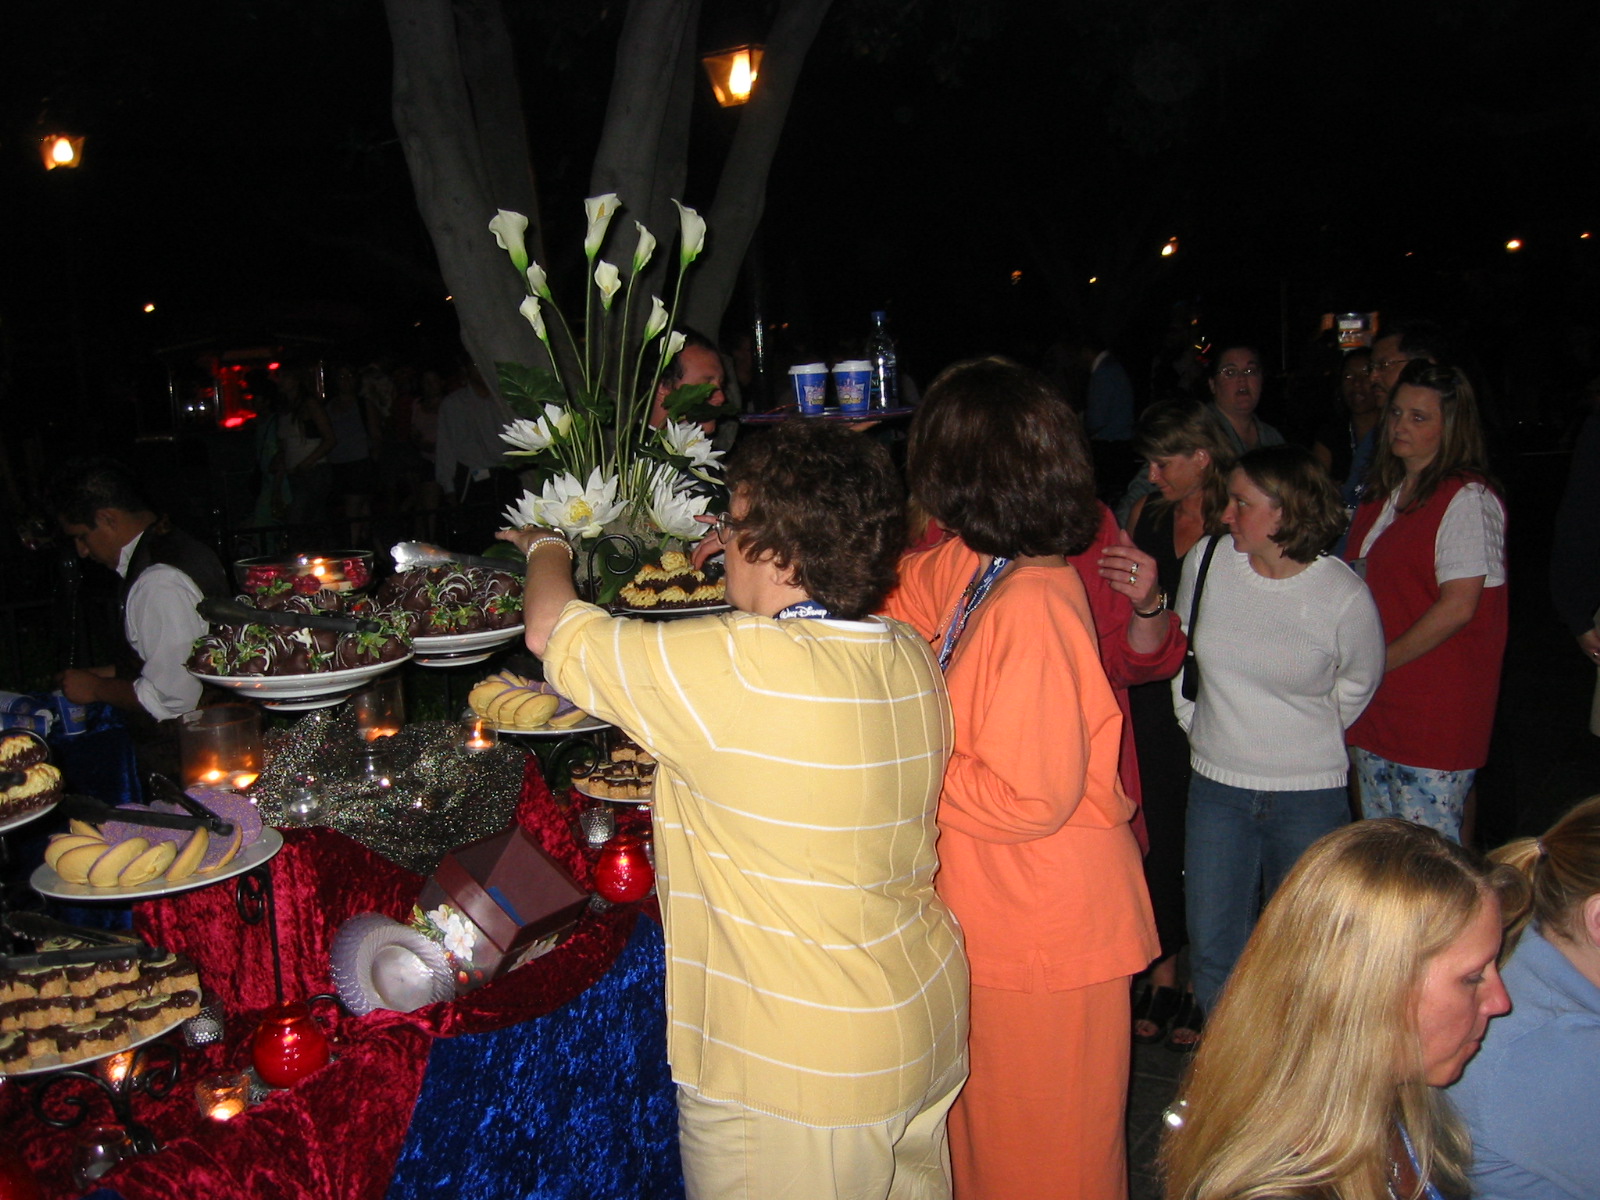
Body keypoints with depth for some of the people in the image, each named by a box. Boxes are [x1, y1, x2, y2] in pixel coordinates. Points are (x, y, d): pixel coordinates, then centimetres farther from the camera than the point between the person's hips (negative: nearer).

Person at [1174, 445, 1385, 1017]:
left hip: (1309, 797, -2)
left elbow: (1357, 685, 7)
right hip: (1216, 785, 3)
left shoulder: (1344, 597, -13)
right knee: (1213, 950, 8)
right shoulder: (1207, 560, -6)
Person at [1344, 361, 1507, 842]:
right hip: (1375, 708, 8)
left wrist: (1375, 665, -13)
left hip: (1436, 712, -8)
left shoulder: (1468, 499, -11)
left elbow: (1458, 607, -17)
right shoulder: (1384, 494, 15)